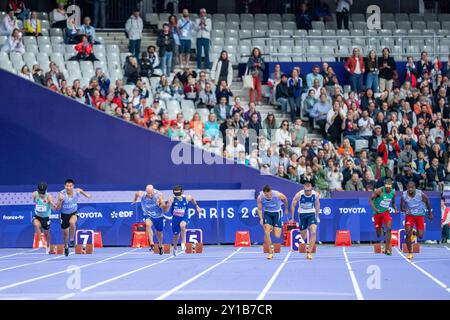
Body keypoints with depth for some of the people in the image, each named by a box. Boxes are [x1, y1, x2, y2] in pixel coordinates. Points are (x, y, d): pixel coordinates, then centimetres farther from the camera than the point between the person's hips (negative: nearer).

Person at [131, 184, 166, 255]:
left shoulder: (158, 194, -25)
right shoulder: (142, 195, -23)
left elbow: (164, 206, -22)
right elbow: (137, 194, 2)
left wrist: (160, 205, -44)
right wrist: (135, 200, 20)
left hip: (158, 216, 1)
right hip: (148, 215, -1)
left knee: (159, 233, 17)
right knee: (148, 224, -36)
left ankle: (160, 246, 48)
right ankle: (152, 244, -39)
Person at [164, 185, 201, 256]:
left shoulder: (186, 198, -19)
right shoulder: (172, 199, -23)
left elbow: (192, 199, 7)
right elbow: (166, 210, -27)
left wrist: (196, 206, 15)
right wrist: (169, 203, -43)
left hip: (184, 217, -1)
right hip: (175, 218, 1)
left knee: (182, 225, -36)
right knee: (176, 235, 15)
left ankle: (183, 243, -19)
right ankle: (175, 248, 47)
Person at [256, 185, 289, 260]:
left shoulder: (278, 195, -24)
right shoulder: (260, 197, -20)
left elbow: (285, 199, -1)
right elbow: (259, 209, -6)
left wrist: (286, 209, 13)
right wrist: (261, 219, -21)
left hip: (276, 213, -1)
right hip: (267, 213, 1)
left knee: (277, 236, -7)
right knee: (266, 232, -19)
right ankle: (270, 253, -8)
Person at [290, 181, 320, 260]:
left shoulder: (315, 194, -14)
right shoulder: (299, 195, -20)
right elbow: (293, 205, -5)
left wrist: (317, 216, 13)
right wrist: (292, 218, -1)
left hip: (311, 214, 1)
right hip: (302, 214, 0)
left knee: (313, 232, -20)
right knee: (303, 236, 7)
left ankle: (309, 252, -16)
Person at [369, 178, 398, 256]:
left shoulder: (393, 192, -3)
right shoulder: (379, 191, -19)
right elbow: (370, 199, -15)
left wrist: (395, 209, -3)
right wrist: (374, 209, -27)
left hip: (386, 212, 3)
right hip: (377, 212, -3)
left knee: (389, 228, -18)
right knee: (378, 231, 5)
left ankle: (387, 248, -11)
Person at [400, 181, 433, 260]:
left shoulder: (421, 194, -20)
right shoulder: (404, 195, -17)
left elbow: (427, 202, -2)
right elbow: (402, 207, -10)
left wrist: (430, 214, 7)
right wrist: (405, 210, -35)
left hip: (420, 215, 0)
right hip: (409, 215, 0)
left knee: (420, 236, -3)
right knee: (408, 233, -16)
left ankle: (414, 233, 36)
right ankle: (410, 253, -1)